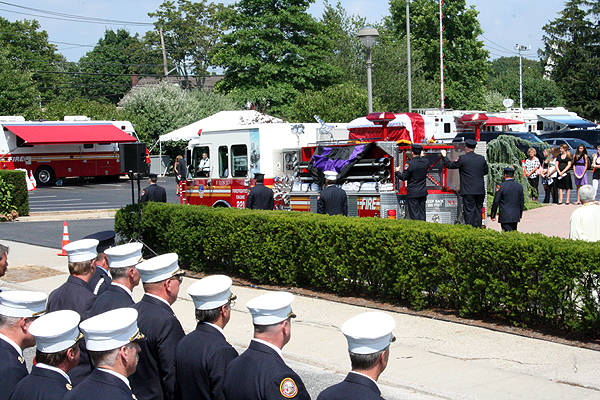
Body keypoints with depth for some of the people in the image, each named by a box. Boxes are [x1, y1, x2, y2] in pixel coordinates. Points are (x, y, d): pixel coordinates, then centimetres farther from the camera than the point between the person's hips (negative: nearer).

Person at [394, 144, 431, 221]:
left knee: (414, 214, -2)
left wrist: (397, 172, 6)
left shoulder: (410, 163, -16)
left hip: (413, 193, -6)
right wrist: (422, 156, 37)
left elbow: (404, 177, -13)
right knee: (422, 212, 13)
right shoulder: (426, 161, 2)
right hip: (423, 192, 6)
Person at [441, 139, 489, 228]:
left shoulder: (462, 159, -9)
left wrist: (444, 156, 17)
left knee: (469, 211, -3)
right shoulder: (482, 158, 6)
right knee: (478, 210, 11)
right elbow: (485, 171, 19)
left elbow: (450, 165, 2)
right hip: (480, 190, 5)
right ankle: (478, 228, 13)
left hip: (468, 191, -5)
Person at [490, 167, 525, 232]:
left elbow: (496, 202, -7)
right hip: (516, 216, 5)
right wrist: (520, 215, 22)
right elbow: (522, 202, 12)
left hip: (505, 217, -5)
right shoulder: (519, 186, 6)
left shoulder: (501, 186, -9)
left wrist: (492, 215, 2)